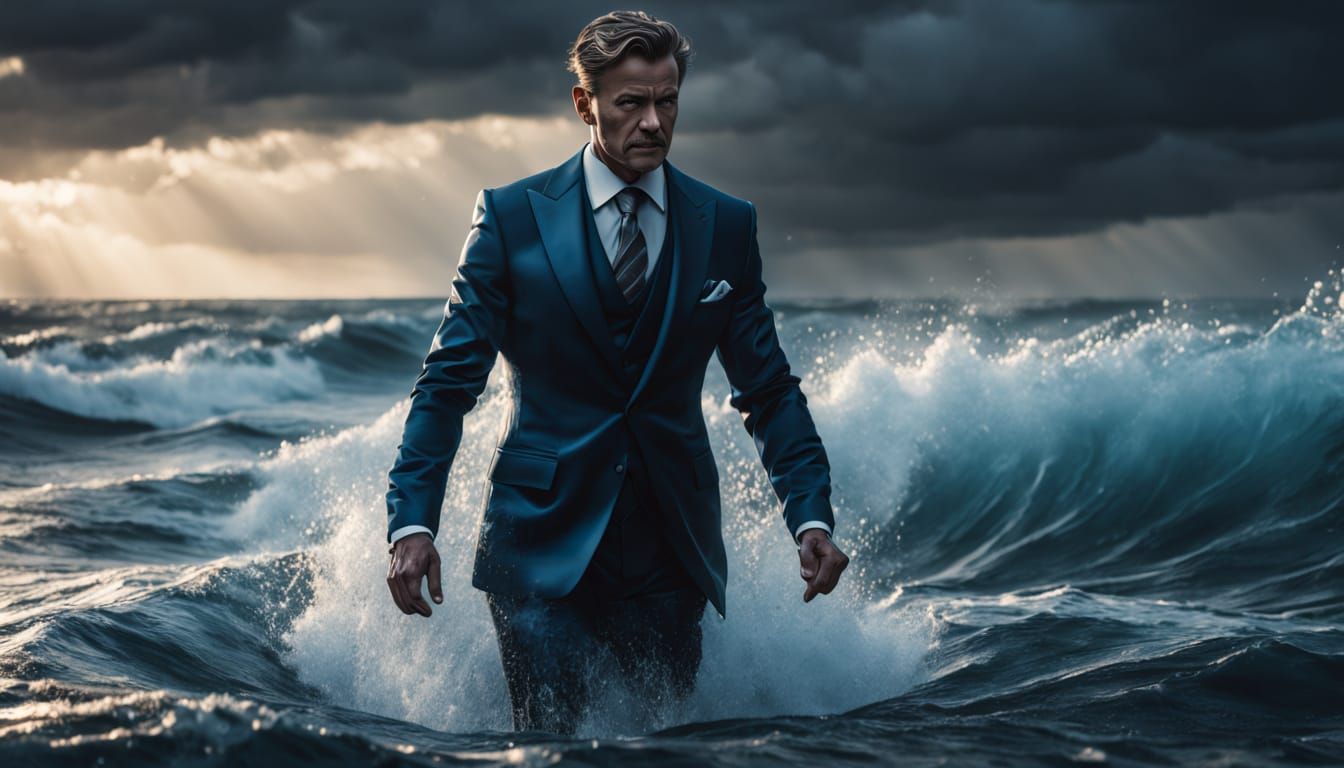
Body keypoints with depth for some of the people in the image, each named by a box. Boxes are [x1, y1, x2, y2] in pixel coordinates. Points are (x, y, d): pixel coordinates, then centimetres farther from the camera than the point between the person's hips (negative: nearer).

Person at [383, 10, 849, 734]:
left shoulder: (726, 226, 5)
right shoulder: (511, 215, -1)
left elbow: (769, 389, 8)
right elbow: (449, 380, -2)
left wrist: (811, 516, -6)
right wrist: (412, 522, -14)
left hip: (670, 548, 2)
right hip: (541, 542, -2)